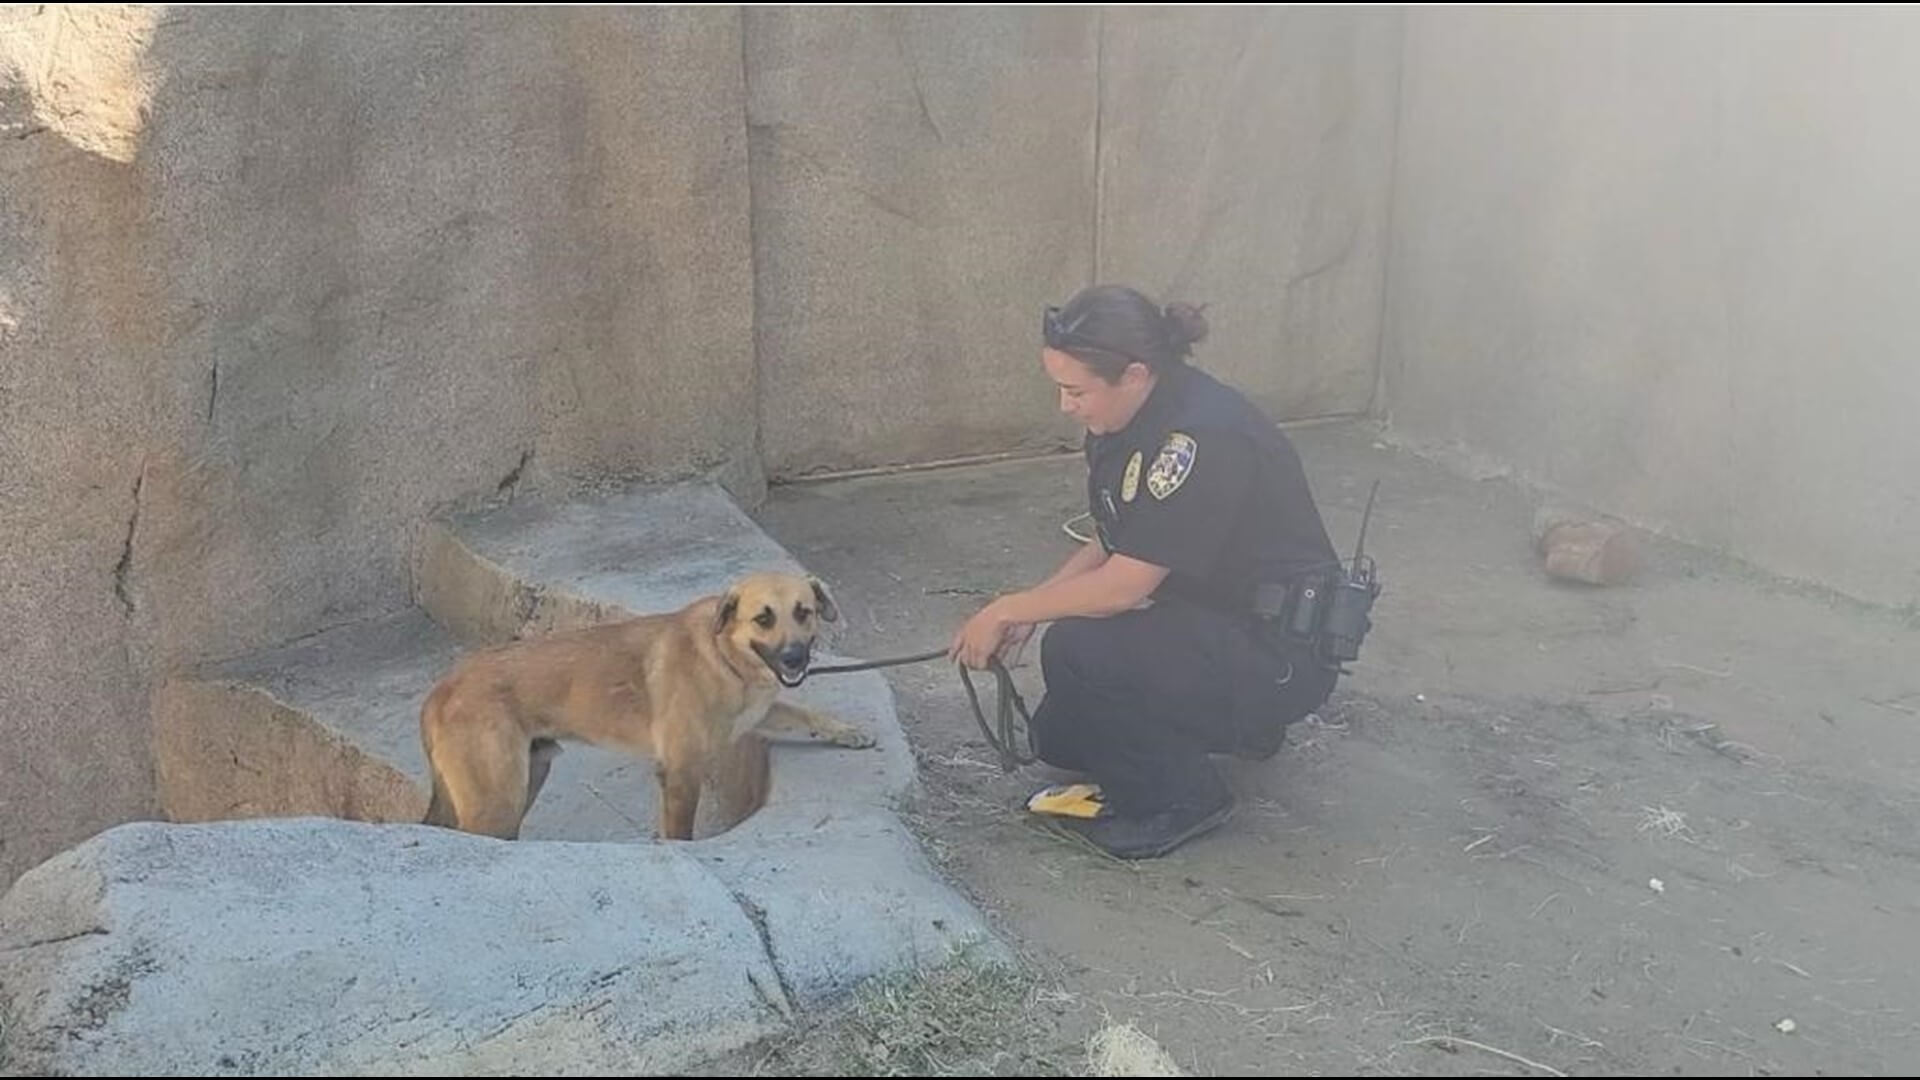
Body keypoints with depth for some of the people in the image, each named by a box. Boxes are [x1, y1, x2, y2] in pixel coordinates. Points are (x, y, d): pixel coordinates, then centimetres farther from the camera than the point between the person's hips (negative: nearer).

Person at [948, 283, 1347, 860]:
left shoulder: (1203, 437, -30)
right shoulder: (1126, 419, -1)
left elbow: (1124, 585, -27)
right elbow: (1112, 545, 11)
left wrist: (1008, 609, -15)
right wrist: (1029, 610, -2)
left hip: (1281, 650, -9)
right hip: (1205, 620, 10)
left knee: (1076, 650, -27)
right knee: (1058, 736, 9)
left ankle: (1183, 799, -6)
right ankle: (1239, 724, 22)